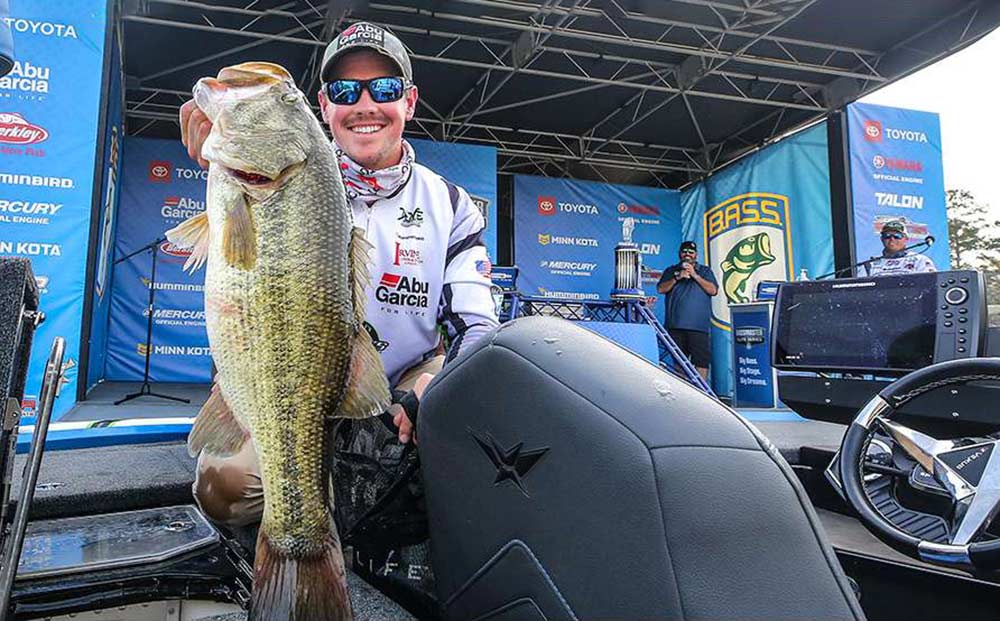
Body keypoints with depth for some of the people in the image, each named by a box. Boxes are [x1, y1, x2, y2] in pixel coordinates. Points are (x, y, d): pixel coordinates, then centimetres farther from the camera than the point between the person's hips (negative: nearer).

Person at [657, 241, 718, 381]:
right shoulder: (671, 271, 18)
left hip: (698, 325, -2)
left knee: (701, 360, -7)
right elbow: (660, 289, 5)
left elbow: (713, 290, -1)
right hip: (676, 324, 2)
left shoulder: (705, 271, 14)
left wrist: (695, 275, -7)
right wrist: (677, 278, -7)